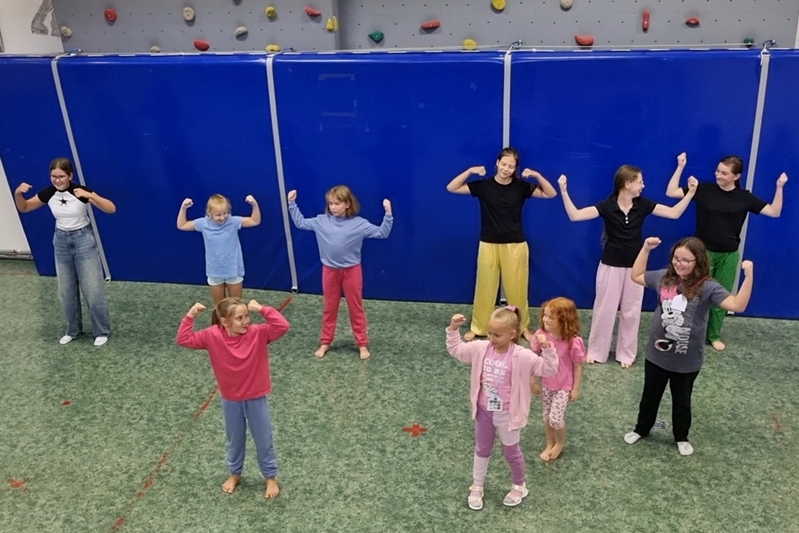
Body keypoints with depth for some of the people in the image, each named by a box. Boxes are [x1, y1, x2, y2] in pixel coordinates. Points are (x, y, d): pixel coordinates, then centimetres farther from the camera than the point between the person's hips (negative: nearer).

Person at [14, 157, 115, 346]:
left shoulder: (81, 191, -18)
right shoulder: (48, 194, -6)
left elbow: (111, 209, -26)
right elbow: (23, 208, 7)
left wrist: (89, 196, -39)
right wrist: (18, 193, -15)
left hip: (84, 240, -4)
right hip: (61, 241, 5)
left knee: (93, 290, -2)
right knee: (66, 292, 12)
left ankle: (102, 331, 14)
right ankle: (73, 330, 30)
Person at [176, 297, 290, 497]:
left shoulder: (258, 333, -18)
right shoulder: (213, 336, -15)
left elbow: (282, 326, -30)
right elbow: (184, 339, -14)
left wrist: (262, 309, -32)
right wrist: (190, 316, -23)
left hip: (256, 398, -1)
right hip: (230, 400, 2)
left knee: (264, 440, 14)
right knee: (235, 440, 23)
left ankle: (271, 477, 34)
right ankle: (234, 474, 47)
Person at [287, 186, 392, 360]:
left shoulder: (359, 223, -9)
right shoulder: (321, 221, -2)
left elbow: (382, 233, -11)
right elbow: (300, 223, 9)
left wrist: (388, 214, -22)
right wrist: (292, 204, 3)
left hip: (351, 271, -2)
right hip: (330, 271, 2)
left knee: (356, 309, 8)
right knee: (329, 308, 14)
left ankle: (362, 344, 19)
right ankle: (325, 342, 27)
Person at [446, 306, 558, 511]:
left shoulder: (521, 356, -24)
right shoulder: (481, 348, -11)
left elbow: (549, 370, -27)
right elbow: (455, 350, 3)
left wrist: (547, 349, -41)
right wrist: (453, 329, -9)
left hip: (506, 414, -4)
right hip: (484, 411, 4)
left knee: (511, 452, 19)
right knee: (482, 449, 23)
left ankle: (519, 486, 45)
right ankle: (477, 486, 44)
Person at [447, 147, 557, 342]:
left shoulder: (521, 186, -2)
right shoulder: (483, 185, -4)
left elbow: (551, 194, -1)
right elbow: (451, 188, -5)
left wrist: (537, 175, -15)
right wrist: (469, 171, -17)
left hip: (515, 246, 0)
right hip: (489, 245, 0)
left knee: (517, 288, 8)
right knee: (485, 287, 8)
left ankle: (523, 326, 26)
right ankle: (478, 327, 22)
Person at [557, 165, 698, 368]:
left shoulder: (643, 205, -4)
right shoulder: (607, 206, -13)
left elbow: (674, 213, 1)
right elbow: (575, 215, -21)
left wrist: (690, 193, -9)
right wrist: (564, 191, -30)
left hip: (635, 267, 3)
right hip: (610, 265, -3)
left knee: (631, 311, 11)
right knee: (604, 309, 7)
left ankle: (626, 354, 25)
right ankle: (596, 352, 22)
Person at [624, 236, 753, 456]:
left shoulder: (708, 287, -17)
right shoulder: (663, 278, -6)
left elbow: (738, 305, -27)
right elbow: (636, 276, 9)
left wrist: (748, 275, -37)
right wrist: (645, 249, 2)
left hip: (687, 361, -3)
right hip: (657, 354, 3)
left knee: (682, 401, 19)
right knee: (650, 395, 22)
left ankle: (681, 437, 42)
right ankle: (641, 429, 44)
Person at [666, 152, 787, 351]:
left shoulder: (744, 197, -2)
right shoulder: (705, 189, -7)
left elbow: (774, 212, 1)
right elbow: (671, 193, -10)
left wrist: (779, 187, -10)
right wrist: (680, 167, -17)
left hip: (729, 255, 2)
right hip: (704, 252, -2)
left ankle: (714, 335, 27)